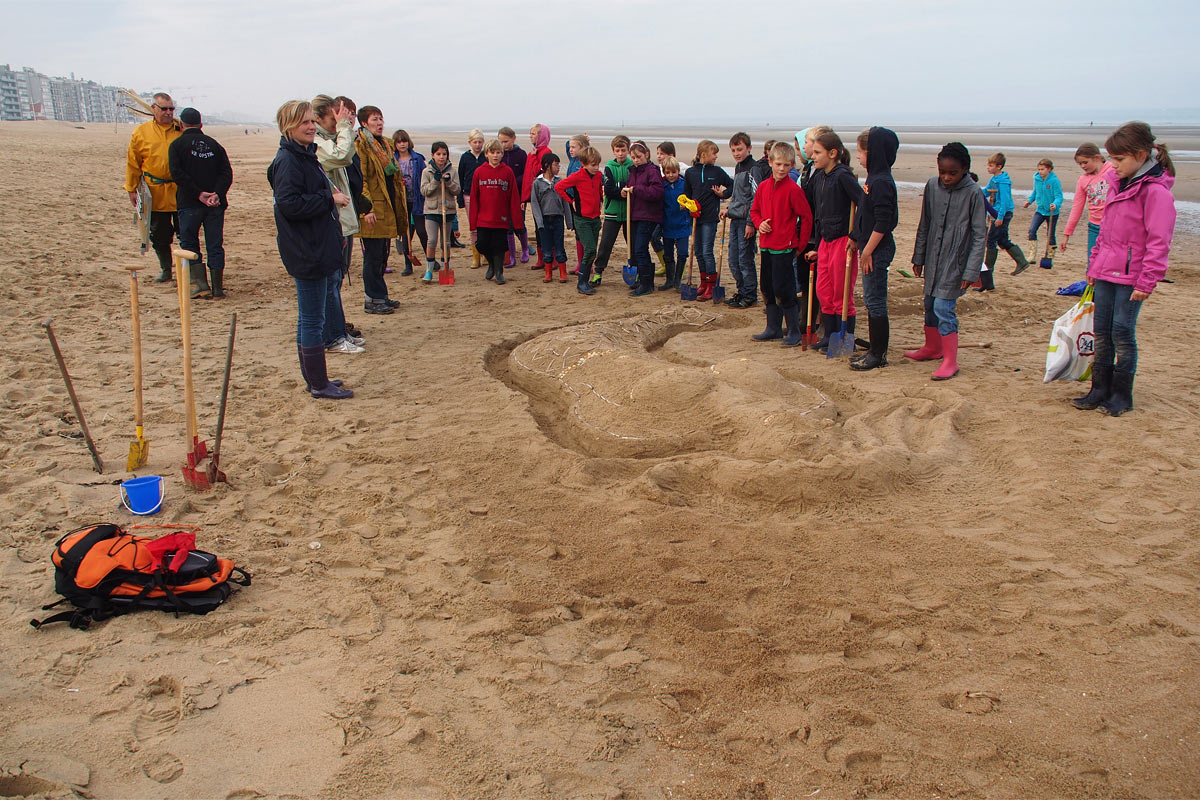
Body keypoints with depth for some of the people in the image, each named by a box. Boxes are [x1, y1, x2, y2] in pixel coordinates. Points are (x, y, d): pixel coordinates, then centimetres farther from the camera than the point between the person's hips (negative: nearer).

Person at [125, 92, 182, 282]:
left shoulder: (182, 130, 3)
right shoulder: (141, 132, 4)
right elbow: (133, 163, 8)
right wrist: (131, 189, 5)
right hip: (155, 194, 1)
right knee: (159, 234, 8)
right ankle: (166, 270, 23)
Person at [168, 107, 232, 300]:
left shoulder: (177, 145, 2)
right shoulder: (214, 144, 11)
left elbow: (177, 173, -12)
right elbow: (227, 172, -1)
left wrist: (199, 194, -14)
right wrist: (217, 194, -11)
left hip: (189, 204, -2)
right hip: (216, 205, 3)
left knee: (189, 243, 9)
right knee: (215, 245, 6)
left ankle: (200, 282, -3)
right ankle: (218, 287, 5)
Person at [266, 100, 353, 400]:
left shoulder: (306, 156, 16)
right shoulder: (288, 161, -15)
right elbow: (289, 203, -26)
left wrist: (335, 235, 15)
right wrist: (330, 199, -18)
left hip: (316, 249, 10)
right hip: (306, 252, -10)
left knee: (309, 317, 16)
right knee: (313, 319, -3)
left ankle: (314, 378, 25)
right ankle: (319, 384, 6)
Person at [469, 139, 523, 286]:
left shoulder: (507, 171, -1)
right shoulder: (479, 171, 2)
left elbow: (514, 197, -1)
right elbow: (474, 198, 3)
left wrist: (517, 220, -4)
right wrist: (473, 222, 0)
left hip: (501, 219, -1)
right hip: (483, 219, 1)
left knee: (499, 246, 2)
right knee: (482, 245, 3)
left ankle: (499, 272, 19)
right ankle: (491, 265, 31)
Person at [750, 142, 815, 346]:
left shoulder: (793, 189, -12)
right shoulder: (763, 186, 6)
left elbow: (806, 217, -9)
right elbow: (755, 210, 19)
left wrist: (800, 245, -6)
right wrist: (759, 223, -2)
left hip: (785, 247, -7)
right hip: (767, 245, 7)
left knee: (783, 289, -7)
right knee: (768, 288, 13)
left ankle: (794, 332, 4)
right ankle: (773, 329, 25)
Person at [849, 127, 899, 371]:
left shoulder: (881, 182, -18)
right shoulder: (875, 179, 12)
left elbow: (882, 222, -23)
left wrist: (867, 251, -20)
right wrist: (859, 244, 21)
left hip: (878, 250, -10)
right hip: (872, 249, 10)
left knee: (875, 301, -4)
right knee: (872, 300, 14)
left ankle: (879, 355, 4)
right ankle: (876, 350, 22)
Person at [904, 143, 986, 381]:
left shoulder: (973, 193, -12)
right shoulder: (932, 186, 1)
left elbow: (980, 236, -10)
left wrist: (971, 271, -13)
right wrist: (918, 257, 14)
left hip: (955, 262, -6)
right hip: (933, 258, 6)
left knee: (943, 307, -10)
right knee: (930, 303, 15)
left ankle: (951, 360, -1)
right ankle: (933, 347, 35)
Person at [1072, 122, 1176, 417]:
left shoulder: (1155, 191, -15)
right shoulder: (1117, 183, 11)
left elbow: (1158, 241, -17)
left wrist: (1147, 281, -19)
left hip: (1131, 276, -8)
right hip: (1107, 272, 8)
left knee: (1122, 332, -2)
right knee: (1101, 331, 10)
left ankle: (1122, 395, 10)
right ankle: (1100, 389, 19)